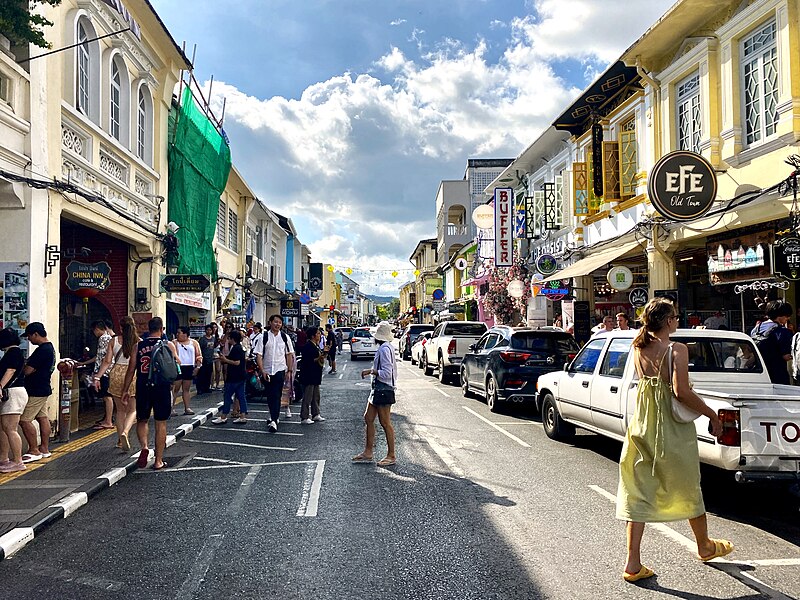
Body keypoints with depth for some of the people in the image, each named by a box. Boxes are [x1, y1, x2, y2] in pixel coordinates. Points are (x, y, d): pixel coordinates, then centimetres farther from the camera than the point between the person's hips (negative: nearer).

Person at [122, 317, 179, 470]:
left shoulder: (138, 346, 2)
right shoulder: (168, 345, -1)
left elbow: (131, 370, 3)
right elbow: (177, 367, 2)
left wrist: (125, 390, 11)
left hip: (143, 388, 1)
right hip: (162, 387, -1)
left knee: (142, 420, 18)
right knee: (161, 424, 7)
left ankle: (144, 447, -7)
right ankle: (159, 461, 11)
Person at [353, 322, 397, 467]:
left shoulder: (385, 349, -19)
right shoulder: (386, 347, 12)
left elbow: (386, 373, -24)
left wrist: (370, 371, -14)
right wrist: (373, 371, 12)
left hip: (384, 390, -10)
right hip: (378, 388, 10)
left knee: (385, 423, -1)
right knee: (368, 418, 14)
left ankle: (391, 455, 10)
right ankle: (368, 452, 22)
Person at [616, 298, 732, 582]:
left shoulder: (639, 349, 1)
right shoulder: (677, 350, -17)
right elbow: (681, 392, -26)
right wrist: (712, 415, -14)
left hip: (643, 424, 5)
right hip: (673, 429, -5)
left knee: (638, 492, 6)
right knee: (688, 488, 17)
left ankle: (633, 564, 5)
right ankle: (705, 546, 41)